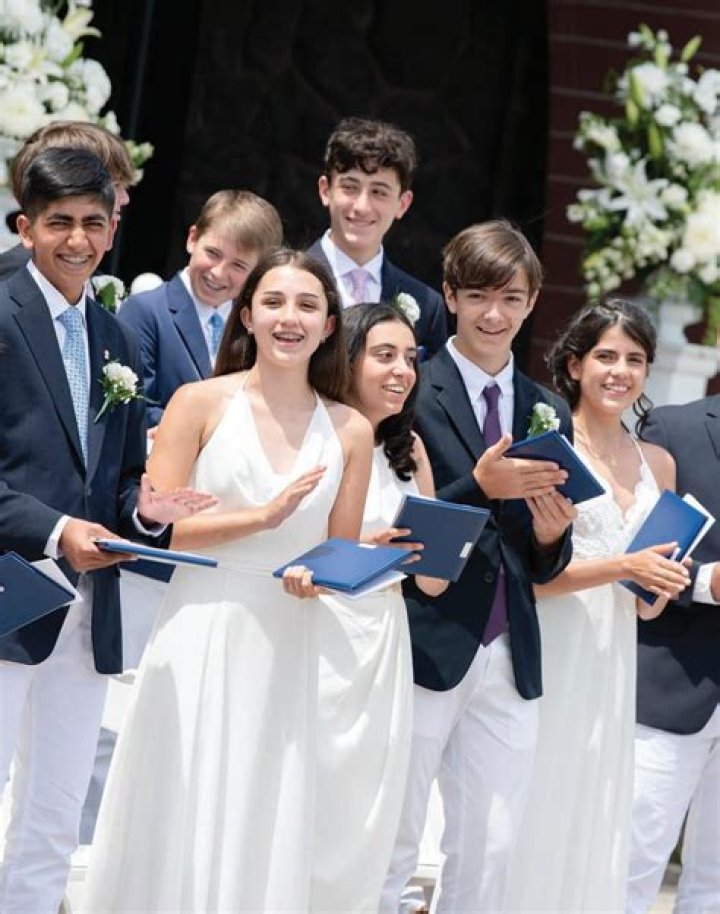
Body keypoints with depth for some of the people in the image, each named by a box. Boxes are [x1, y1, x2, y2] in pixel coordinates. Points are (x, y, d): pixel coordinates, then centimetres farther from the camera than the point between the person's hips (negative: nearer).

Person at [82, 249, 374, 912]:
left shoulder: (350, 431, 7)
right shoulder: (201, 404, -1)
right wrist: (263, 517, -14)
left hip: (286, 650, 2)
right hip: (200, 639, -2)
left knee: (265, 833, 3)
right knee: (181, 829, -2)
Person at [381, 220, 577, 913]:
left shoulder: (548, 413, 13)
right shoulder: (410, 392, -6)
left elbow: (544, 570, 15)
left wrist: (551, 536, -7)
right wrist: (480, 485, -23)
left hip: (509, 662, 6)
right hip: (428, 648, -6)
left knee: (491, 851, 9)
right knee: (391, 845, 0)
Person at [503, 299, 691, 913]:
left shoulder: (657, 464, 13)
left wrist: (661, 584, -4)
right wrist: (623, 567, -17)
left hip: (613, 665, 6)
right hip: (547, 656, -6)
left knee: (593, 825, 7)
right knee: (531, 823, -3)